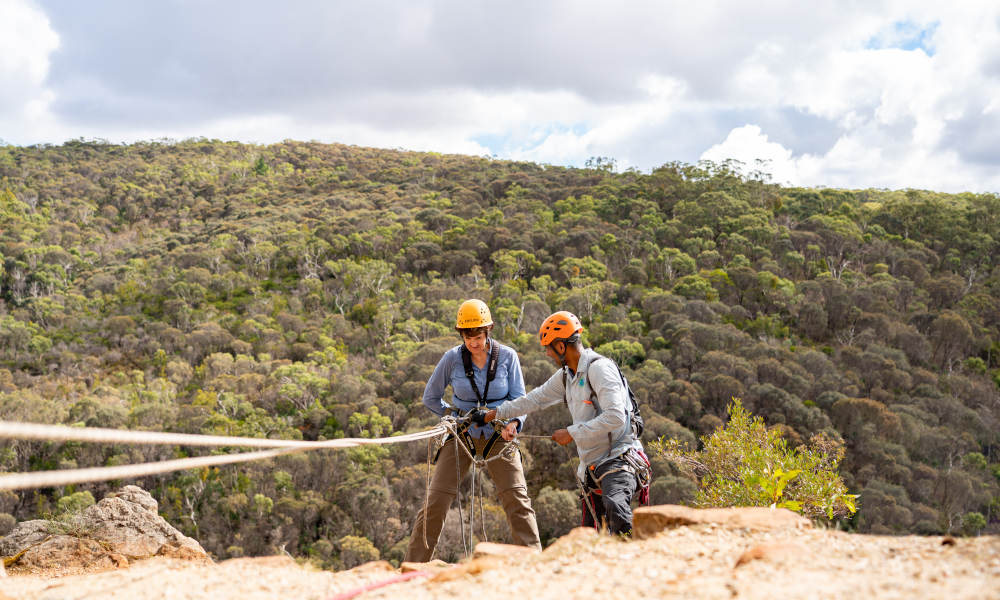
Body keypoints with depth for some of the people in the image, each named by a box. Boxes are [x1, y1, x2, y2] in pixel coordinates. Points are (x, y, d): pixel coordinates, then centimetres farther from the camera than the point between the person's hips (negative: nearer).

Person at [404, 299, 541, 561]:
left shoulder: (507, 356, -7)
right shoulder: (452, 358, -8)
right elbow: (430, 397, 5)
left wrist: (513, 422, -25)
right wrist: (455, 416, -6)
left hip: (498, 438, 0)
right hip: (462, 436, 0)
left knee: (518, 500, -10)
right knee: (435, 502, -5)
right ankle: (412, 567, 3)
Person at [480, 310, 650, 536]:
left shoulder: (599, 367, -14)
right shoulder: (566, 375, 14)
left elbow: (615, 417, -24)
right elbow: (536, 398, 28)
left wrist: (572, 433, -16)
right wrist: (495, 413, 32)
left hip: (618, 460, -9)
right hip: (592, 467, 9)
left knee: (615, 507, -38)